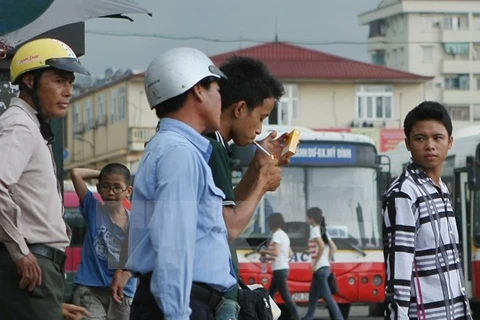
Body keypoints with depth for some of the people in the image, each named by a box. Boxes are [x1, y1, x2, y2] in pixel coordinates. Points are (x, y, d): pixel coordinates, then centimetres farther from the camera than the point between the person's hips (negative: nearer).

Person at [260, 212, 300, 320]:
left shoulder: (277, 234, -12)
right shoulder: (284, 235, 17)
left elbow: (276, 252, -22)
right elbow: (290, 254, 21)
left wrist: (265, 251, -6)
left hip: (279, 269, -10)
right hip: (284, 267, 10)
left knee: (285, 295, -11)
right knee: (270, 294, 14)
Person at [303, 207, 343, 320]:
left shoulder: (315, 230, -11)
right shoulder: (323, 230, 16)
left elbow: (322, 247, -25)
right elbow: (333, 248, 16)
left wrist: (315, 264, -18)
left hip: (320, 268, -10)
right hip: (325, 267, 10)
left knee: (327, 297, -10)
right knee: (312, 297, 16)